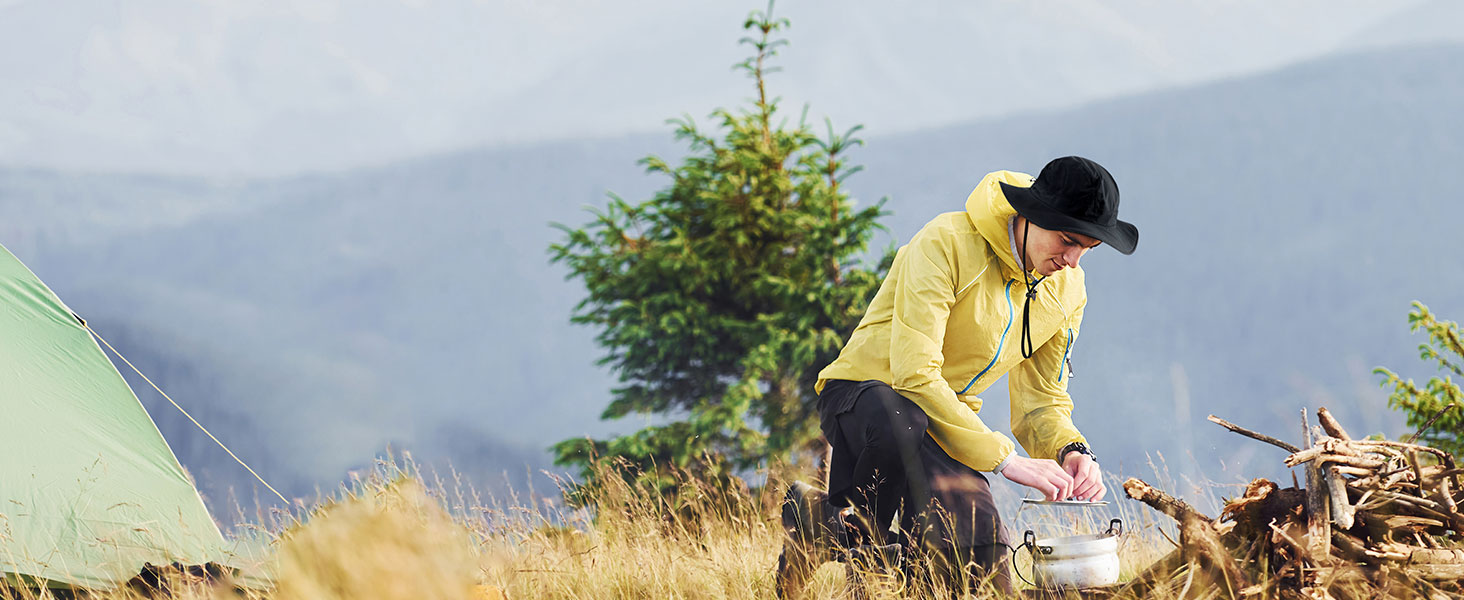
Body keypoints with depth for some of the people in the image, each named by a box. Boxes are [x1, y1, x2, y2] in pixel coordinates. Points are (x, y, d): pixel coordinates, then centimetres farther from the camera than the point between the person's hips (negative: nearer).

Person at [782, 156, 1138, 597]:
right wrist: (1004, 458, -32)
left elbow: (1042, 401, 8)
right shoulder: (947, 245, -22)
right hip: (863, 392, -6)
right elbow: (914, 374, -29)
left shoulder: (1066, 291, 1)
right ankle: (846, 534, -14)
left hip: (953, 417, 6)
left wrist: (1072, 450, -16)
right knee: (900, 422, -44)